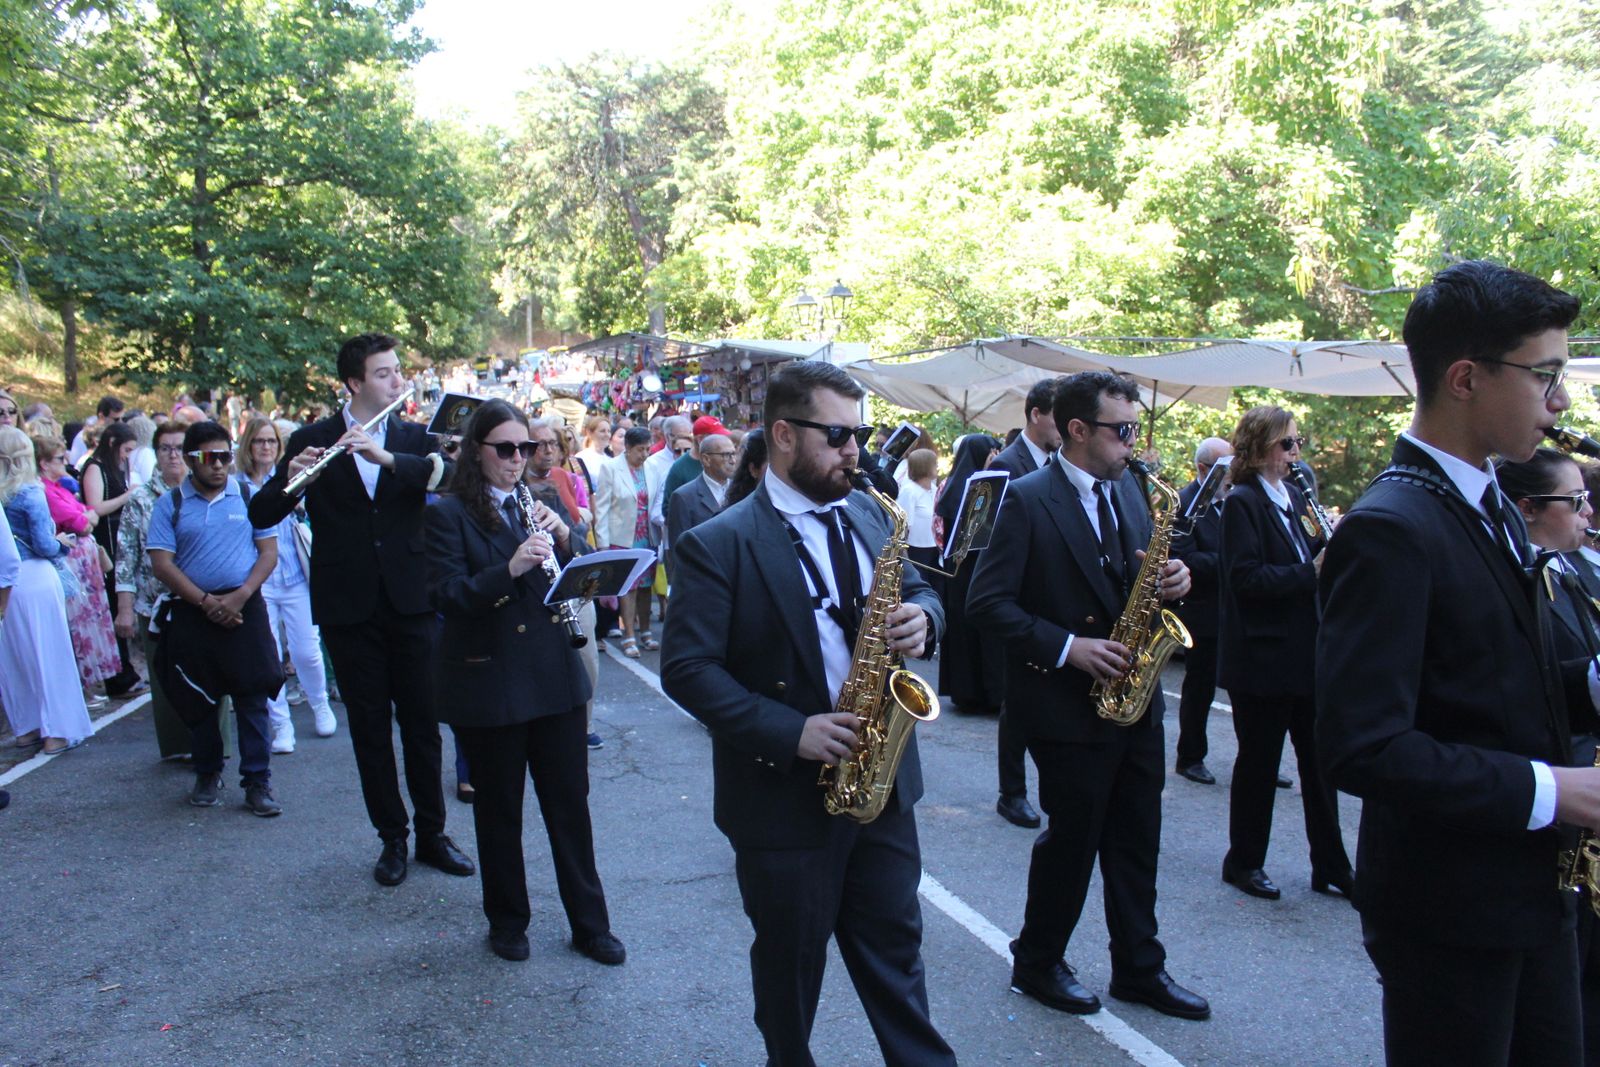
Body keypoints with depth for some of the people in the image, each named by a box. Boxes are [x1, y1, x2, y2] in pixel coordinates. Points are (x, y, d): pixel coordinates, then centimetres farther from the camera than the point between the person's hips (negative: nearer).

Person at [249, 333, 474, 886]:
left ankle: (432, 834, 20)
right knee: (369, 726, 7)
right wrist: (288, 479, -23)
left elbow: (444, 475, -13)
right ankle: (392, 839, 20)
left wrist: (385, 457, -26)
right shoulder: (311, 440, 2)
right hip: (348, 606, -1)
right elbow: (261, 515, -3)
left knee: (422, 720, 7)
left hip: (410, 598, 1)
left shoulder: (413, 437, 7)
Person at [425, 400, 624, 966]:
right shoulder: (449, 514, -5)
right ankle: (507, 922, 29)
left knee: (570, 802, 9)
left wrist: (563, 538, -12)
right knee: (499, 811, 10)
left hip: (554, 678, 4)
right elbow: (445, 596, -16)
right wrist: (510, 568, -29)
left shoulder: (534, 505, 9)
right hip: (486, 682, -4)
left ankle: (590, 924, 22)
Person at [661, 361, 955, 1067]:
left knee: (895, 946, 18)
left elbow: (918, 592, 13)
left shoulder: (868, 515, 5)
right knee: (791, 961, 15)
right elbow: (687, 669, -17)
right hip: (785, 794, -4)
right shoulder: (716, 545, -14)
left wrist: (919, 617, -11)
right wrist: (789, 732, -26)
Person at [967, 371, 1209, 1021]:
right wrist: (1067, 647, -23)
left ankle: (1139, 969, 31)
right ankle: (1037, 965, 27)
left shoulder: (1128, 490, 8)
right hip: (1068, 707, -7)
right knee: (1072, 841, 7)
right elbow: (987, 603, -17)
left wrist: (1169, 580, -6)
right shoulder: (1027, 499, -14)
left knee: (1136, 843, 15)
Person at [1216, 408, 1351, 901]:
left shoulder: (1294, 498, 13)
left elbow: (1311, 561, 18)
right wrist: (1311, 572, -23)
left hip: (1305, 652, 8)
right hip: (1263, 654, -8)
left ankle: (1330, 865, 23)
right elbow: (1247, 577, -21)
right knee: (1259, 759, 4)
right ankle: (1244, 861, 20)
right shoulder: (1243, 502, -11)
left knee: (1318, 758, 12)